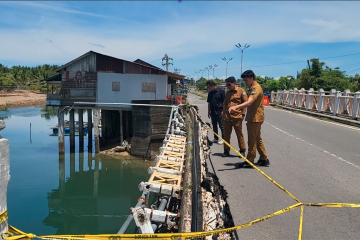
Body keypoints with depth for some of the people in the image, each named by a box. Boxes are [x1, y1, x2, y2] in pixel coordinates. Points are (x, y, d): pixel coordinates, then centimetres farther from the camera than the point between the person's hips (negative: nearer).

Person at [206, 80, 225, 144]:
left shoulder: (221, 91, -9)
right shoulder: (210, 93, 9)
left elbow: (224, 102, -9)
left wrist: (223, 111, -13)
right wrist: (209, 112, 12)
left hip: (219, 112, -6)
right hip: (213, 112, 6)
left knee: (221, 126, 2)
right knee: (214, 126, 13)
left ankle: (223, 139, 12)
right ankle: (215, 138, 23)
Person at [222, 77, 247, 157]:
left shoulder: (241, 91, -2)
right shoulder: (227, 93, 15)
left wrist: (242, 113, -8)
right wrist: (223, 112, 11)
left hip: (237, 117, -5)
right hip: (227, 117, 5)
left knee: (239, 135, 5)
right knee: (226, 135, 8)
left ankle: (242, 151, 15)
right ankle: (226, 151, 18)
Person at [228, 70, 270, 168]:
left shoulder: (256, 88, -17)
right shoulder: (253, 88, 16)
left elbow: (249, 102, -32)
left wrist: (236, 107, -42)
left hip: (255, 118, -11)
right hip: (254, 117, 11)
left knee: (252, 141, -4)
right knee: (257, 139, 16)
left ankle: (249, 161, 4)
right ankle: (264, 159, 24)